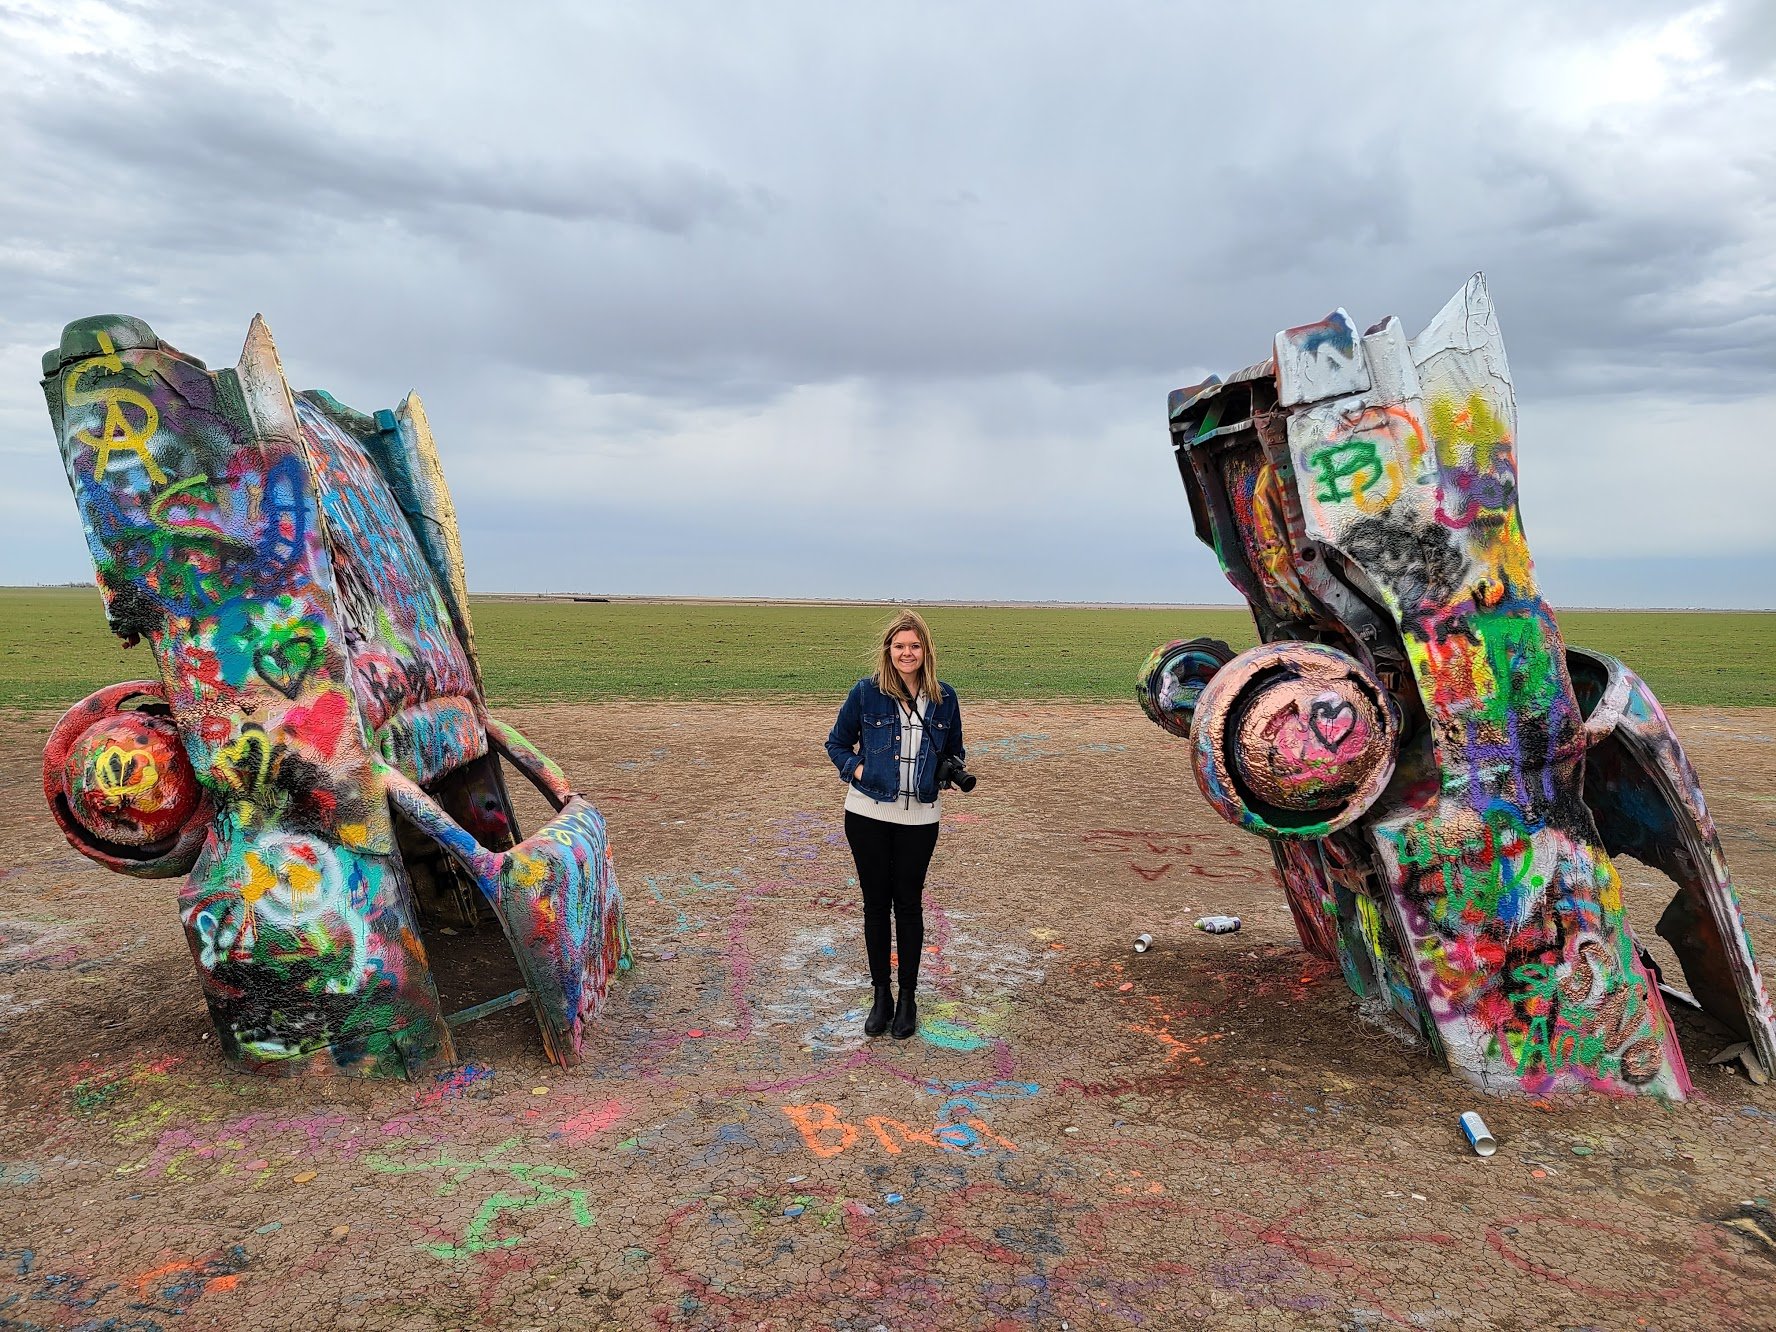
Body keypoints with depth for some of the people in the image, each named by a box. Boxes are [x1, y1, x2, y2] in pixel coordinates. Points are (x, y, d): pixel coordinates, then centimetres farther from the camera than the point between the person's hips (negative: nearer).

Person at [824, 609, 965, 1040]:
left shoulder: (944, 697, 2)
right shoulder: (866, 692, -4)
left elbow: (955, 750, 16)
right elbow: (837, 743, 6)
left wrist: (953, 772, -6)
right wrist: (857, 770, -11)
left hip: (920, 818, 1)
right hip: (868, 814, -1)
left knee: (909, 904, 8)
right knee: (876, 903, 9)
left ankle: (908, 997, 23)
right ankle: (881, 994, 24)